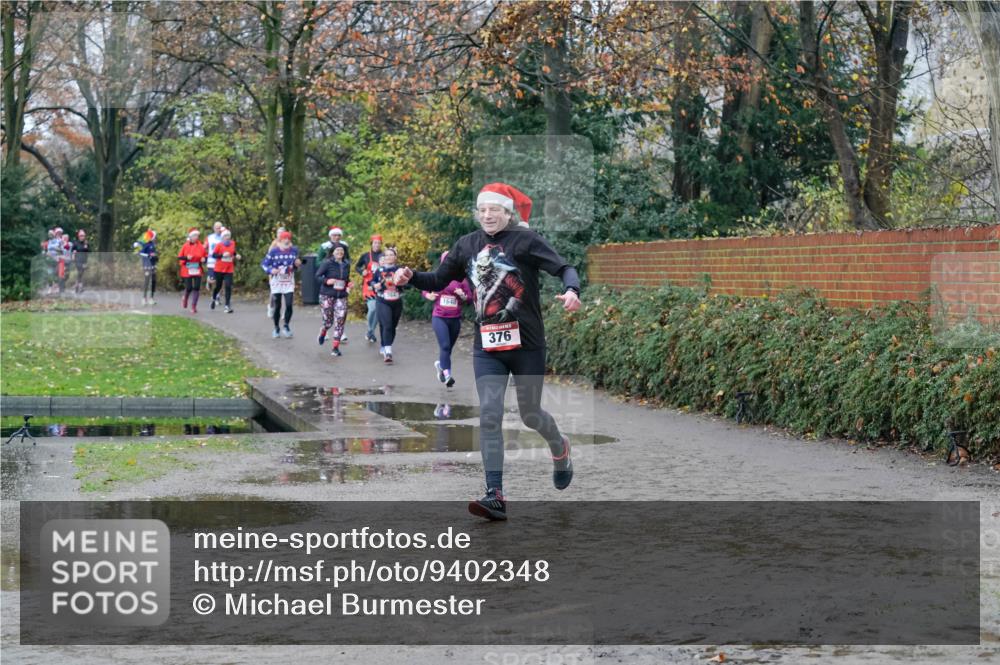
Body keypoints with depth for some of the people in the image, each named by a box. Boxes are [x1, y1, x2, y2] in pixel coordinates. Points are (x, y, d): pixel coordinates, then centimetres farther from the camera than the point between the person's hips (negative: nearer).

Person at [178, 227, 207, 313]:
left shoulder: (201, 246, 0)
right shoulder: (185, 246, -4)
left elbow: (206, 255, 11)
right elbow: (179, 257, -2)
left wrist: (204, 259, -11)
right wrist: (186, 258, -19)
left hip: (197, 271, 2)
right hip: (187, 271, -2)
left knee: (197, 288, -5)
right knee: (189, 288, -2)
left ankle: (194, 306, 3)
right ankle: (185, 299, 33)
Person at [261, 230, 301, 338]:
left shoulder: (294, 250, 1)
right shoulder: (274, 251, -7)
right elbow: (264, 264, -2)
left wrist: (297, 264, -8)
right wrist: (271, 270, -20)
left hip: (289, 281, 1)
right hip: (276, 281, -1)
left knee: (289, 305, -11)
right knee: (277, 306, 4)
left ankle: (286, 326, 7)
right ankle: (276, 328, 21)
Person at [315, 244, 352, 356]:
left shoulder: (346, 265, 8)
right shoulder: (327, 263, -8)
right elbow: (317, 276, -6)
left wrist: (349, 285, 2)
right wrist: (326, 281, -23)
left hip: (341, 297, 4)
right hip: (327, 296, -4)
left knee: (340, 322, -5)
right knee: (328, 321, 5)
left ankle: (335, 347, 2)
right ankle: (323, 333, 42)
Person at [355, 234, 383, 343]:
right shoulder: (366, 256, 2)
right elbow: (357, 267, 14)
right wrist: (362, 271, -6)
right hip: (368, 286, -2)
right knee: (372, 308, -16)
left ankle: (371, 333, 20)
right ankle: (370, 331, 4)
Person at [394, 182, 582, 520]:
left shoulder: (525, 240, -6)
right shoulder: (467, 245, 7)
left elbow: (564, 268, -14)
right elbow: (438, 281, 11)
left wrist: (571, 290, -35)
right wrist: (411, 277, -8)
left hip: (527, 344, -3)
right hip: (487, 347, 3)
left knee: (530, 415, 11)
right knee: (489, 417, -10)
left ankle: (560, 448, 45)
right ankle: (496, 497, -13)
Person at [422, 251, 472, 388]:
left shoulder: (461, 278, 0)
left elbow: (469, 296, 2)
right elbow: (425, 290, 14)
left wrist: (463, 296, -20)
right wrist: (429, 296, -8)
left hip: (455, 319, 2)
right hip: (439, 318, -2)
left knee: (449, 347, 13)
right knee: (445, 345, -18)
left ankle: (440, 364, 42)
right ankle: (447, 374, -20)